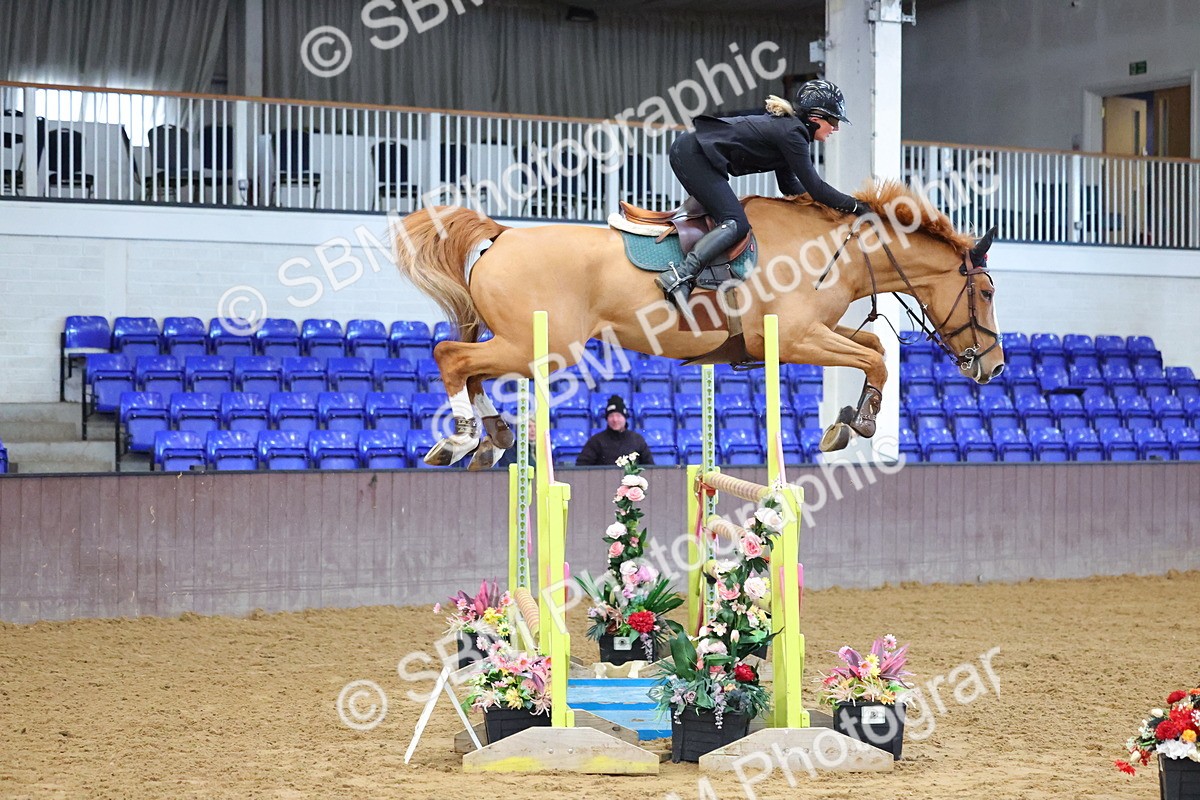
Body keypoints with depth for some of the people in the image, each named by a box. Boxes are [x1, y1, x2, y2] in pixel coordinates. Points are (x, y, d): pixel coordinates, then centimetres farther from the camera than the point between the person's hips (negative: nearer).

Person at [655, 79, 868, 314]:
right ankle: (679, 277, -31)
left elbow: (790, 186, 22)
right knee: (736, 223, -17)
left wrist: (834, 202, 16)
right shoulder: (791, 134, -12)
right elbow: (814, 187, -12)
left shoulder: (787, 126, 17)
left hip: (688, 151, 11)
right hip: (693, 155, -11)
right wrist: (854, 206, -3)